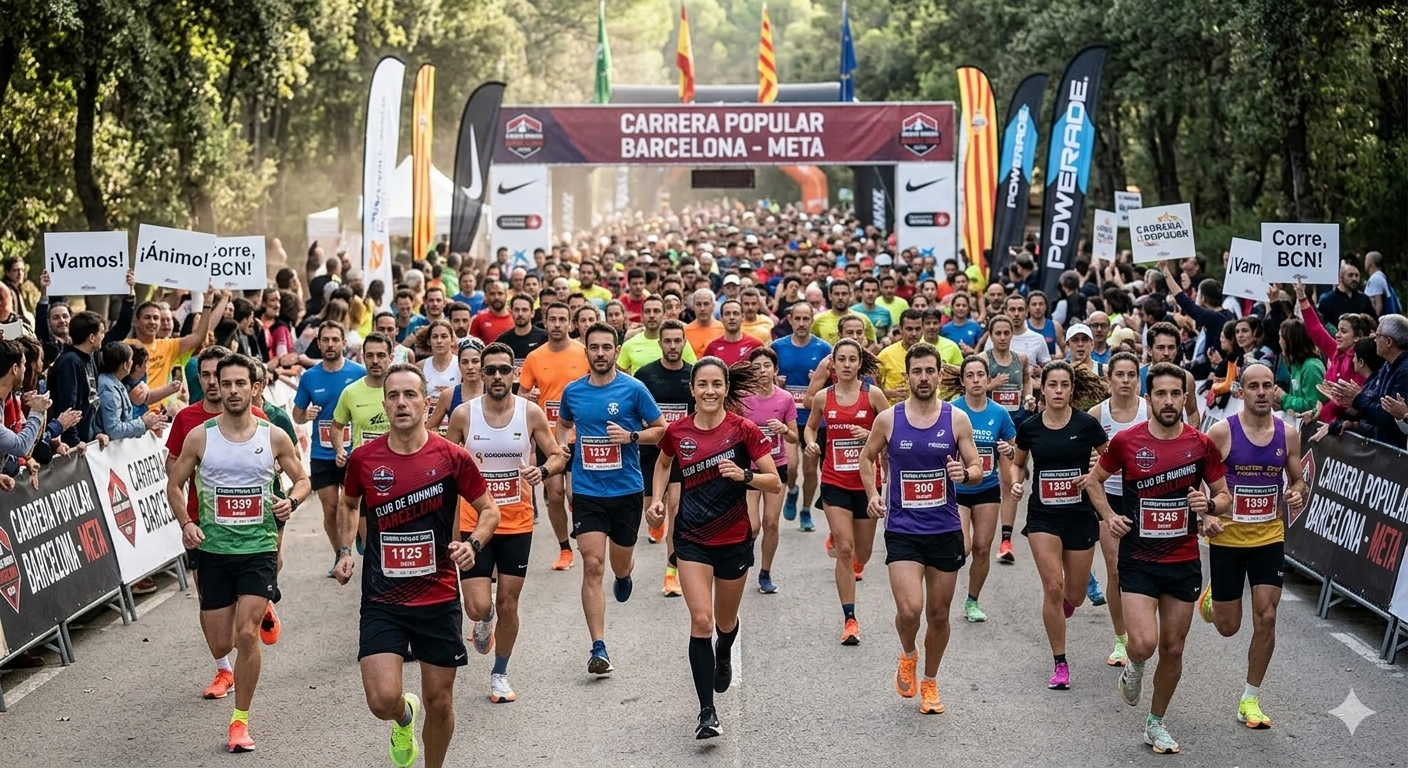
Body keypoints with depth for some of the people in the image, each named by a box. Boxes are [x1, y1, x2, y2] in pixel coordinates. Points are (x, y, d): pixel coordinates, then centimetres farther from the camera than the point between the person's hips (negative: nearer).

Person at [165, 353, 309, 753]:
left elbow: (303, 480, 9)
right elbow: (174, 485, 8)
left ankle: (241, 720, 0)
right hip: (213, 549, 1)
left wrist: (291, 501, -13)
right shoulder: (199, 437, -2)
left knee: (246, 634, -16)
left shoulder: (274, 437, -2)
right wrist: (185, 524, -9)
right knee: (221, 646, 6)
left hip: (259, 548, -1)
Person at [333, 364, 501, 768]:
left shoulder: (452, 457, -7)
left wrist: (473, 544, -16)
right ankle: (404, 715, 27)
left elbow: (489, 510, 3)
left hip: (438, 599, 0)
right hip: (382, 600, 0)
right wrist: (345, 550, 4)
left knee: (439, 701, 8)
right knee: (382, 700, -11)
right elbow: (348, 504, 18)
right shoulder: (363, 458, -2)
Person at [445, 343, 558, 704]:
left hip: (517, 522, 1)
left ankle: (499, 675, 27)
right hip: (473, 521, -1)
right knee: (478, 606, -10)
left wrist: (542, 471, -18)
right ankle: (485, 618, 29)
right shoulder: (463, 414, -6)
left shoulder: (531, 413, -5)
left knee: (508, 605, 7)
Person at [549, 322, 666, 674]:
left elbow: (661, 430, 0)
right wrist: (560, 450, 5)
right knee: (592, 566, -9)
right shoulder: (573, 391, 3)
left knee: (620, 564, 14)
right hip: (586, 491, 1)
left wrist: (632, 436, -17)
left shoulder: (633, 389, -7)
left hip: (626, 490, -1)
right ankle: (599, 648, -9)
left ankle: (624, 576, 55)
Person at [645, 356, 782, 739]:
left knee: (725, 621, 17)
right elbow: (663, 464, 19)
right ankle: (707, 712, -8)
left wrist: (744, 475, -25)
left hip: (734, 539, 0)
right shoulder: (677, 432, -3)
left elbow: (775, 483, -8)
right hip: (692, 539, 0)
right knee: (701, 620, -12)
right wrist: (658, 499, 4)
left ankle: (723, 654, 55)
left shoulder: (743, 430, -10)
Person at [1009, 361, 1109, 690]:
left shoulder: (1086, 424, -7)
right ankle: (1060, 664, 0)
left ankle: (1065, 600, 48)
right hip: (1043, 516, 0)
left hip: (1079, 515, 0)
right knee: (1052, 587, -12)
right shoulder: (1030, 427, -2)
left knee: (1074, 595, 7)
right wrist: (1016, 482, -5)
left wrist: (1094, 476, -16)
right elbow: (1018, 463, 15)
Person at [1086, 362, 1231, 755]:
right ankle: (1133, 667, 20)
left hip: (1183, 561, 2)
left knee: (1172, 649, 10)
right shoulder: (1126, 441, -7)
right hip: (1138, 560, -2)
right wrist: (1109, 516, -6)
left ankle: (1156, 723, 29)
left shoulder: (1202, 444, -3)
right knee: (1143, 643, -17)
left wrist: (1210, 505, -15)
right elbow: (1094, 480, 10)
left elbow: (1224, 495, 8)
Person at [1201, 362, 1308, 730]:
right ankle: (1212, 595, 43)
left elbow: (1297, 480, 13)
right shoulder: (1222, 432, -12)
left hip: (1269, 538, 2)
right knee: (1228, 626, 5)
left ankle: (1250, 699, 10)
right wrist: (1206, 515, -21)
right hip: (1227, 538, -2)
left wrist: (1298, 496, -10)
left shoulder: (1287, 434, -1)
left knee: (1266, 618, -5)